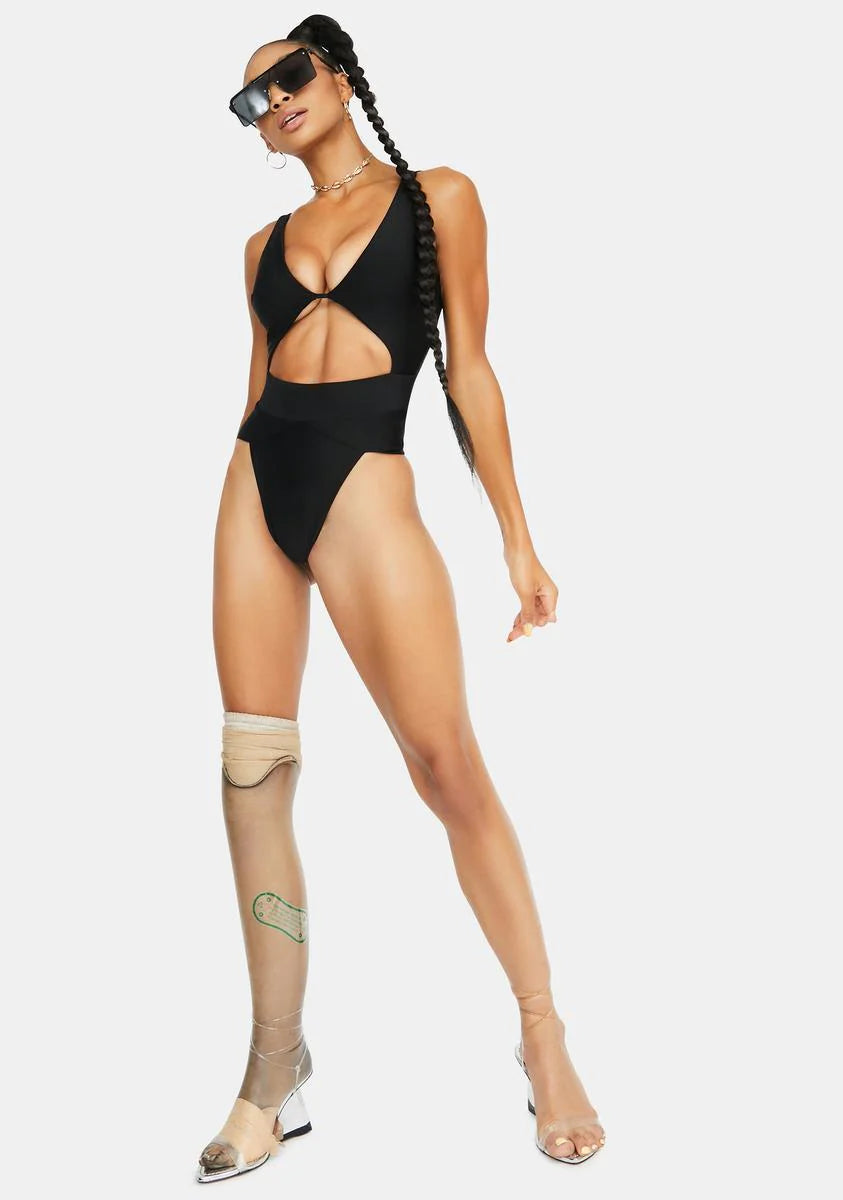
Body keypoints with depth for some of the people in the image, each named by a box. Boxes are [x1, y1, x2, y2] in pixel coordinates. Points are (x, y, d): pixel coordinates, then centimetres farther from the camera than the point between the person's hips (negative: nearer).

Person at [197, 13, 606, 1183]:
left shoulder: (439, 197, 9)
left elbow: (470, 371, 4)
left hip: (365, 485, -4)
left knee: (448, 766, -11)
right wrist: (237, 517, 17)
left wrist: (517, 535, -2)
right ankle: (277, 1074, 9)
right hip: (257, 483, 5)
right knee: (253, 779, -1)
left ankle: (544, 1037, 6)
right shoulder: (266, 243, 19)